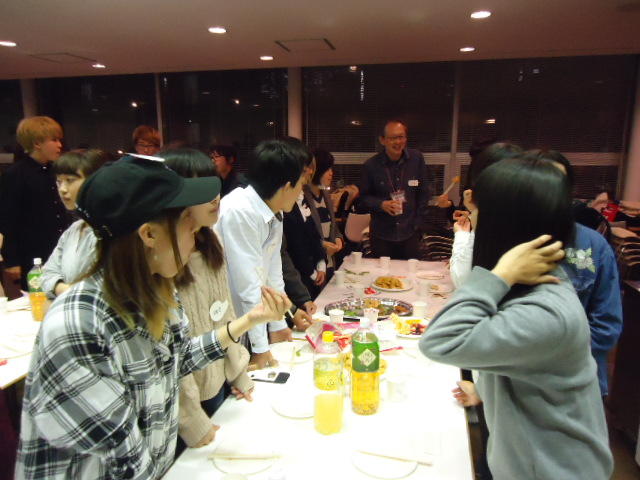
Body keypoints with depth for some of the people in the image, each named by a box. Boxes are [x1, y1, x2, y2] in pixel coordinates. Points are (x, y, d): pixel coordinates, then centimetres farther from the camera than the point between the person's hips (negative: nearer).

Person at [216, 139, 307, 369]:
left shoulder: (275, 213, -1)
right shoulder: (238, 212, -26)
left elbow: (273, 272, 4)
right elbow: (248, 284, -24)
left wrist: (278, 325, 6)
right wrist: (260, 347, -17)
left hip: (247, 324, 7)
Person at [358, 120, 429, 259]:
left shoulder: (417, 159, -1)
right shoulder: (371, 165, -6)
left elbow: (424, 193, 7)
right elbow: (363, 198, 1)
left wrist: (416, 220, 4)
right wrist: (382, 204, -17)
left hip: (409, 233, 1)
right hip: (381, 235, -1)